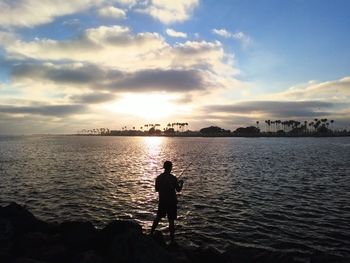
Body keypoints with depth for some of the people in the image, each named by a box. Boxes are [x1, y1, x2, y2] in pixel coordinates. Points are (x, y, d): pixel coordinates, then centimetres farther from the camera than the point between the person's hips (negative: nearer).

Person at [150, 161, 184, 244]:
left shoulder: (158, 177, -3)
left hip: (162, 202, 4)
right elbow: (178, 190, -6)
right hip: (172, 202, -4)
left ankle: (151, 233, 31)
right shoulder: (173, 178, -16)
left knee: (158, 217, 22)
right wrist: (181, 183, 12)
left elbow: (156, 189, 8)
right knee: (171, 221, 4)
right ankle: (172, 240, 11)